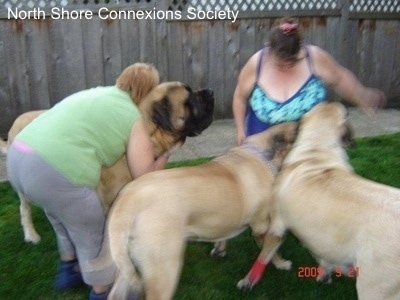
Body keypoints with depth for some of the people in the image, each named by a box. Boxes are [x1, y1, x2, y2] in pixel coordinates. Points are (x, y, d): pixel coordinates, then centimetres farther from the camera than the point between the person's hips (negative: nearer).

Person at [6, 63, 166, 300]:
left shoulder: (96, 93, 23)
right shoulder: (134, 117, 2)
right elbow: (144, 177, -1)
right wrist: (165, 156, 16)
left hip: (18, 158, 9)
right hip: (55, 173, -9)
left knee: (66, 223, 32)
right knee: (94, 239, 15)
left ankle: (68, 271, 51)